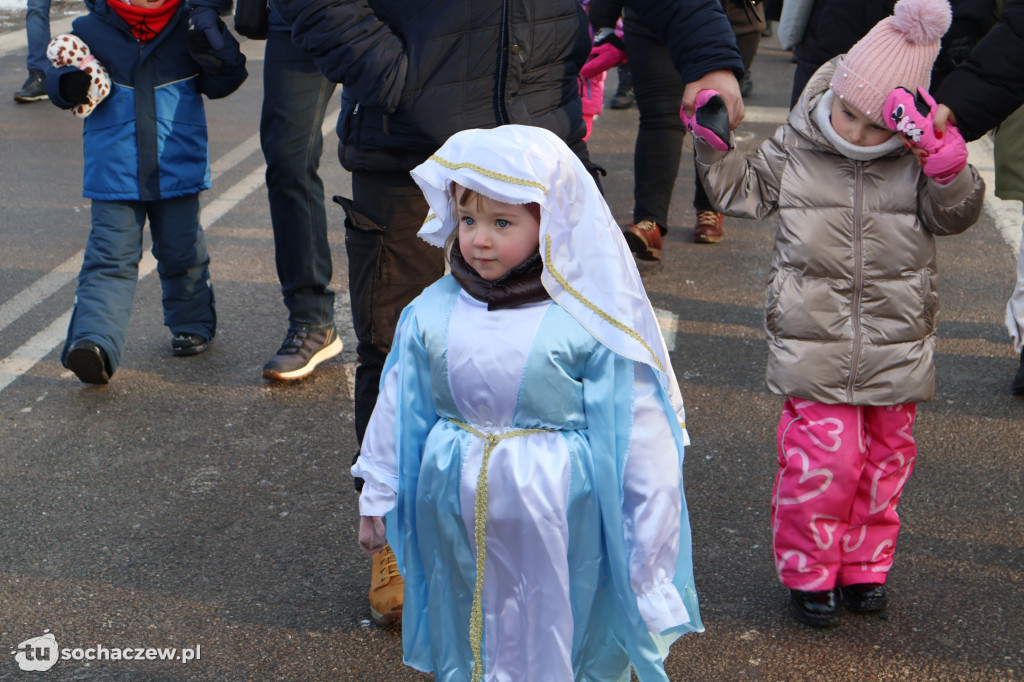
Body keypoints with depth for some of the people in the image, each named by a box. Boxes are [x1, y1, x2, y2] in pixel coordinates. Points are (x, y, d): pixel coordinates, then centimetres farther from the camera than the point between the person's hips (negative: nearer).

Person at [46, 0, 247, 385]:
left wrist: (222, 59, -16)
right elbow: (59, 78, 7)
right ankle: (93, 341, -18)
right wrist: (65, 85, -17)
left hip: (177, 170, 1)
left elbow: (218, 85, 6)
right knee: (110, 258, -9)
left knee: (182, 252, 13)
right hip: (115, 175, -1)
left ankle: (192, 324, 34)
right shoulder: (90, 31, 0)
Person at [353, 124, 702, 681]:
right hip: (455, 515, 4)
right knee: (459, 637, 20)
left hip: (559, 516, -4)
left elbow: (636, 428, -8)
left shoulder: (586, 321, -14)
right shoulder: (432, 312, -2)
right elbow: (398, 406, 8)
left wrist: (649, 537, -4)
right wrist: (377, 498, 15)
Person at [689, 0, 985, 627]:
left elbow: (956, 215, -10)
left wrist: (950, 170, -28)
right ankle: (808, 571, 15)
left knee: (885, 456, 13)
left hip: (896, 347, 2)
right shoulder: (792, 152, -3)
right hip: (814, 345, -2)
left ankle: (864, 565, 32)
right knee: (822, 460, -5)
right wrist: (714, 144, -5)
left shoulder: (919, 163, -3)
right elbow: (741, 191, 8)